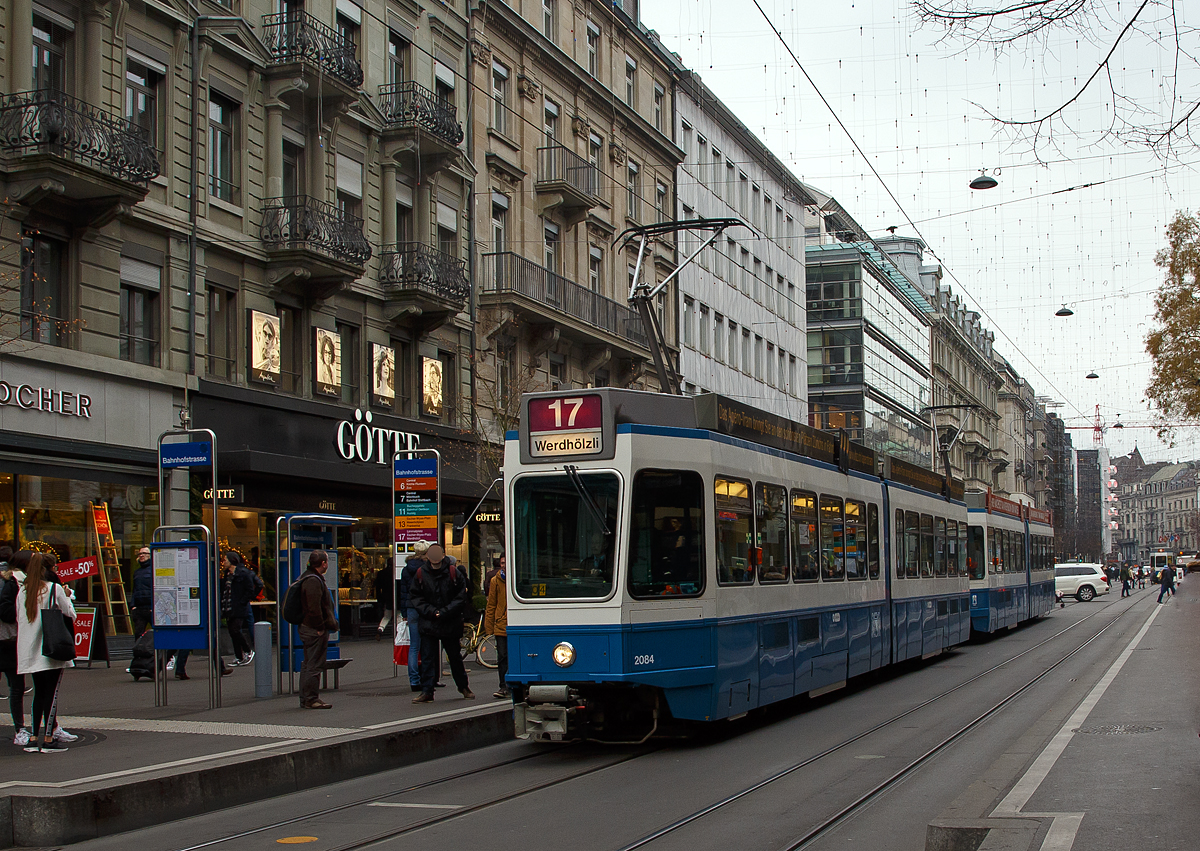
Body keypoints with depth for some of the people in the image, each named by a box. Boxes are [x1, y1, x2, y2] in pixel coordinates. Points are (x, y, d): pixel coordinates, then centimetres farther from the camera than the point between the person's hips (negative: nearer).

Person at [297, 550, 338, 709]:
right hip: (314, 630, -11)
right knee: (314, 665, -7)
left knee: (309, 665, 15)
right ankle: (310, 700, -5)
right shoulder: (313, 581, -19)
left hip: (309, 629, 11)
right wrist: (320, 627, -19)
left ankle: (306, 699, 21)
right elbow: (314, 608, -24)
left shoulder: (310, 578, 16)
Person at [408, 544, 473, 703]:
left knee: (455, 657, 11)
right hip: (428, 623, 1)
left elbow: (461, 597, -5)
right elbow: (414, 596, 1)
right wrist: (430, 611, -12)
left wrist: (443, 613, -13)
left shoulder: (454, 573, -6)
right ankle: (427, 691, 2)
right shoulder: (420, 574, -2)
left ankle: (463, 686, 29)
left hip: (450, 624, -1)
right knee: (428, 657, -1)